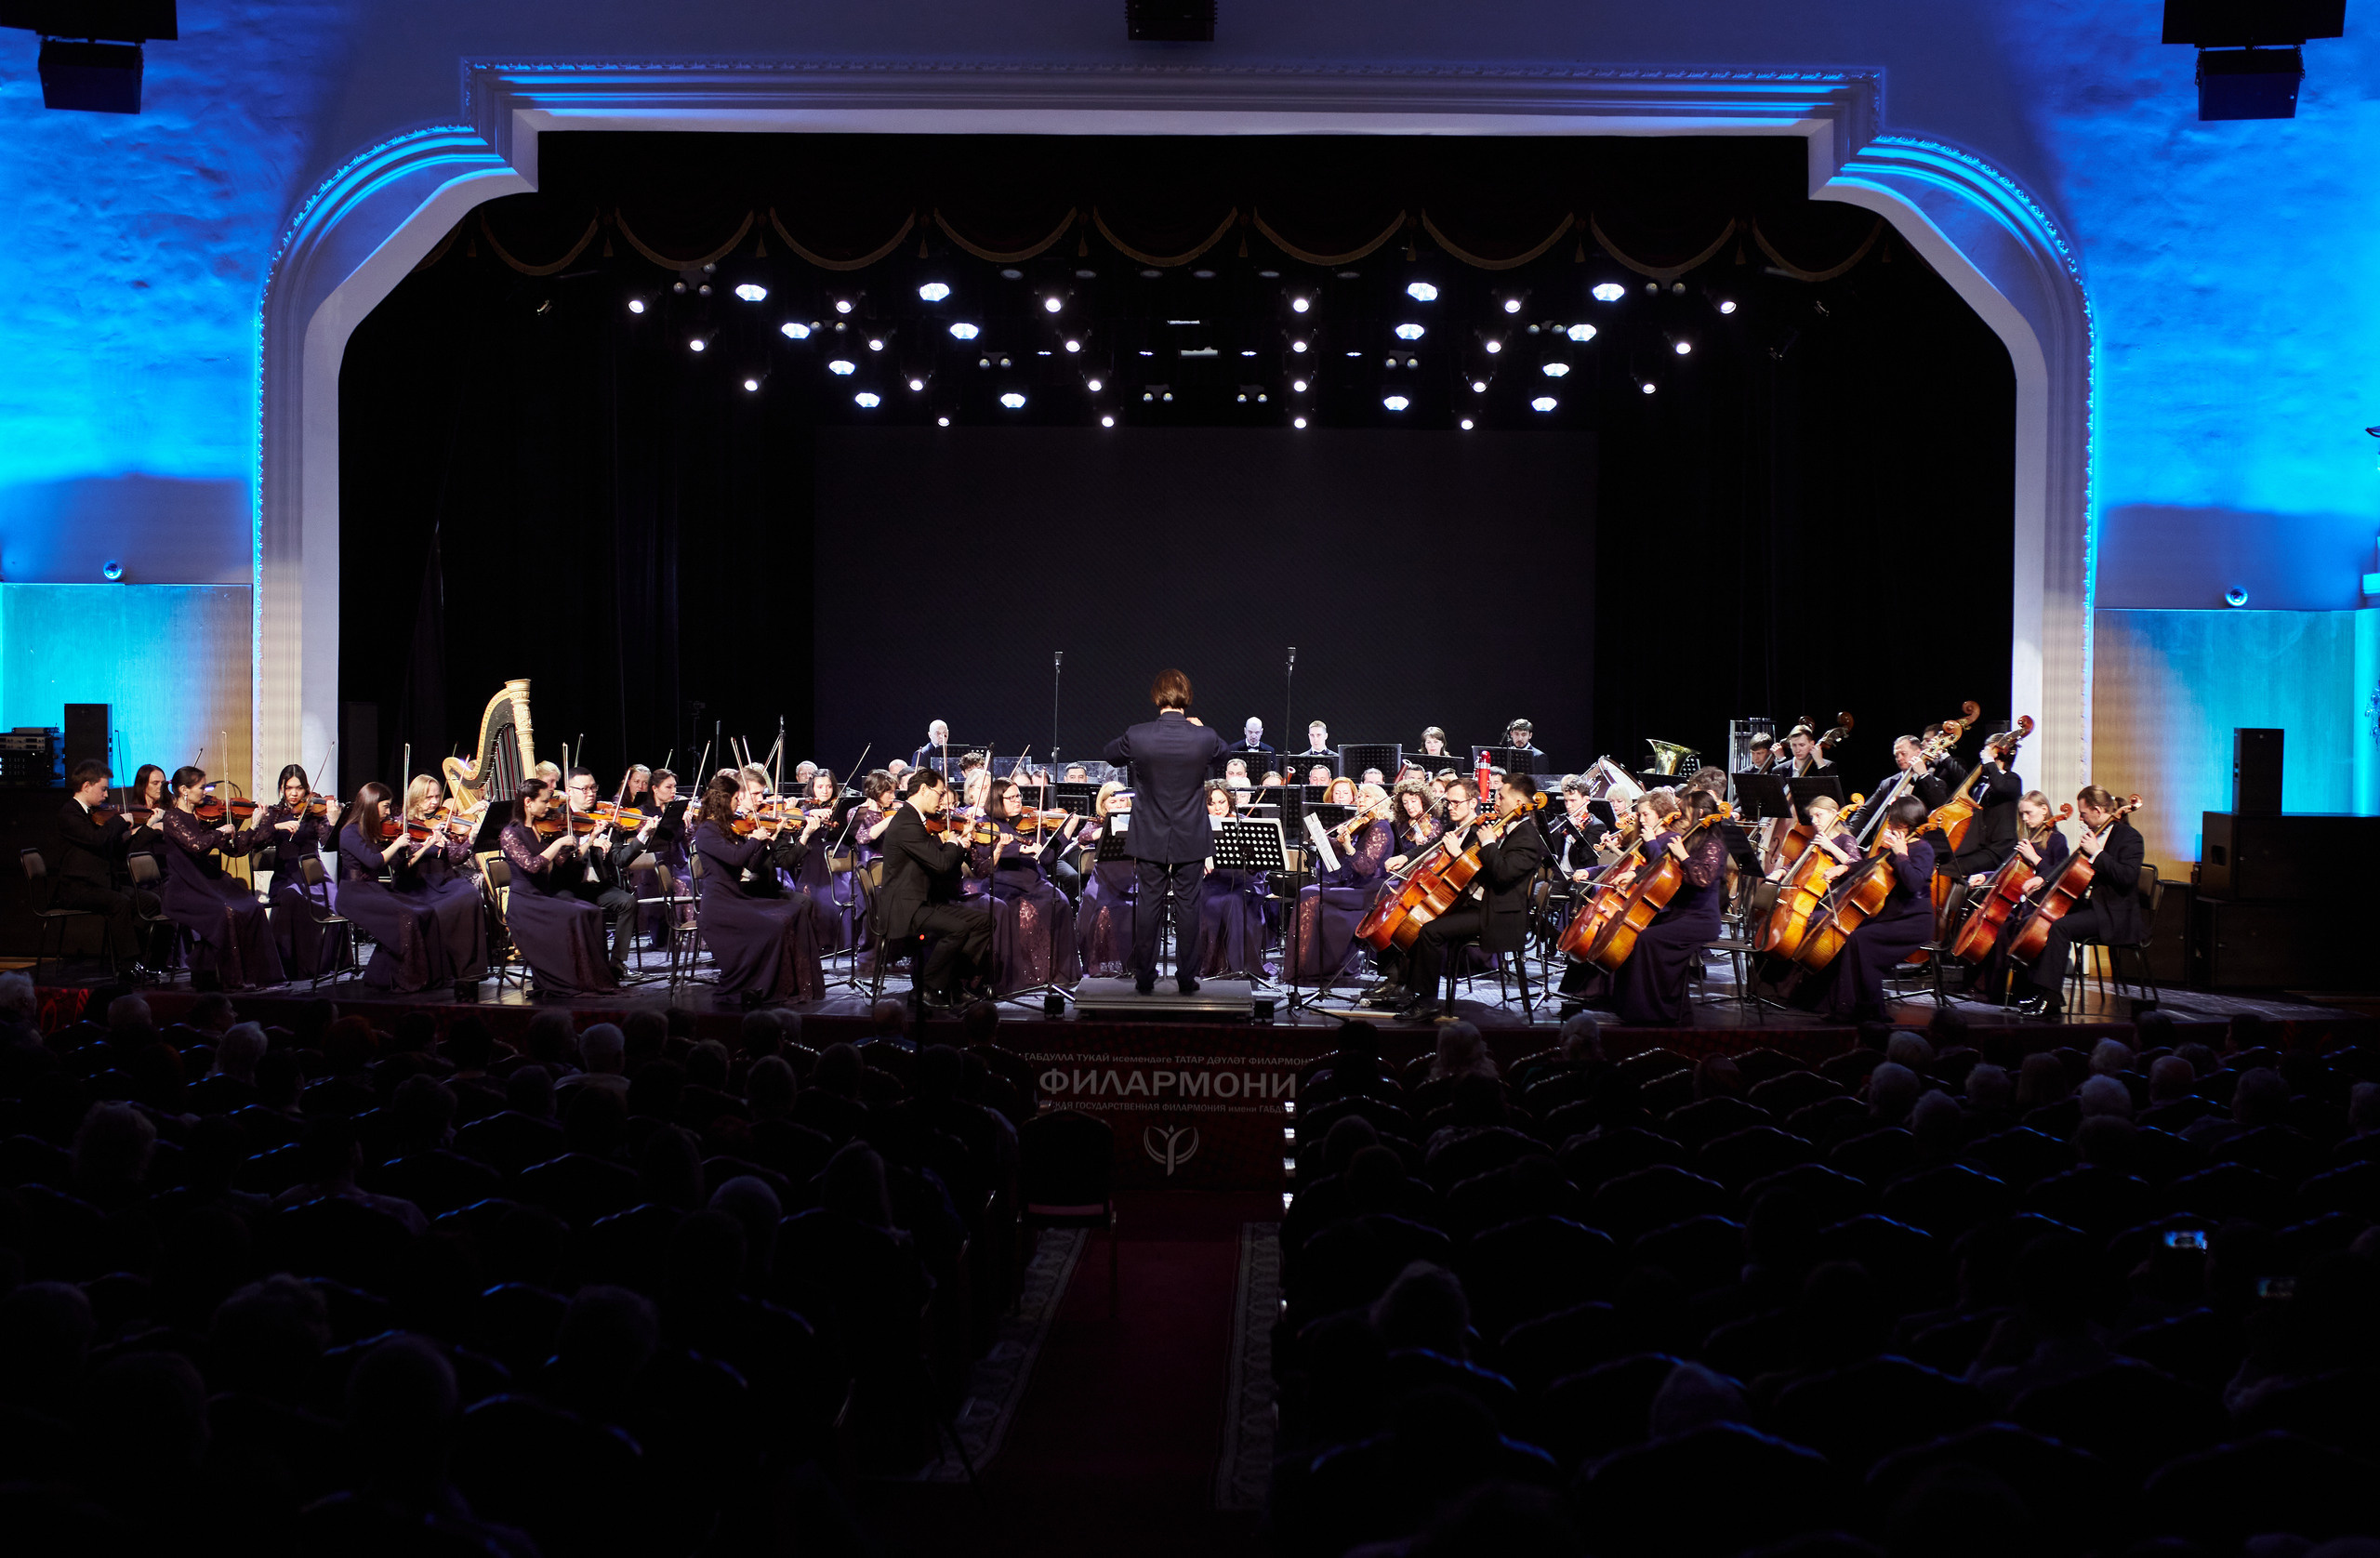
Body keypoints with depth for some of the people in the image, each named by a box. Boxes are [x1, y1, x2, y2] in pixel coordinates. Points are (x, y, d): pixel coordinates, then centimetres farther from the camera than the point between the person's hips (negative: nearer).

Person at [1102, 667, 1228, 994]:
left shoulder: (1137, 736, -15)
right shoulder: (1204, 737, -14)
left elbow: (1111, 754, 8)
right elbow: (1222, 751, 11)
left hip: (1150, 839, 0)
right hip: (1191, 840, 0)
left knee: (1148, 904, 9)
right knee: (1187, 906, 8)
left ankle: (1144, 977, 14)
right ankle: (1186, 977, 13)